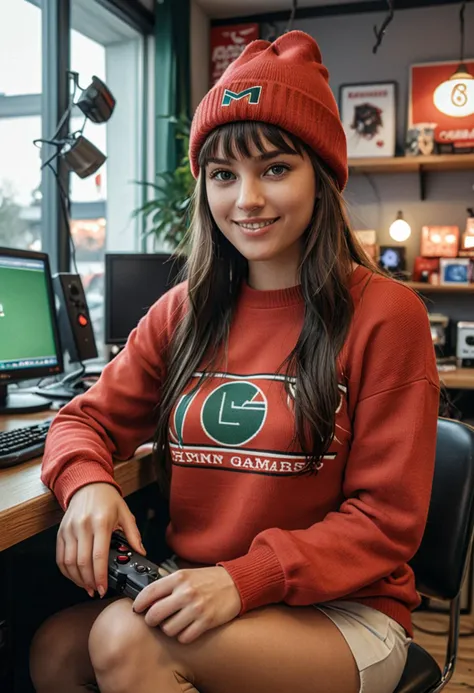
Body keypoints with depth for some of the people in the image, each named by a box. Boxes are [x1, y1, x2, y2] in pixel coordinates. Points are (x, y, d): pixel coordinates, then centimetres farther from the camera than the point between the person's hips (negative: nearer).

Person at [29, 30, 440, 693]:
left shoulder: (385, 314, -11)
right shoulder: (184, 312, 5)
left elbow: (386, 521, -10)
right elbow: (87, 419, 8)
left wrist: (245, 579, -22)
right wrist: (87, 482, -15)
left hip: (346, 614, -4)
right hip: (200, 594, 4)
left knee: (128, 640, -26)